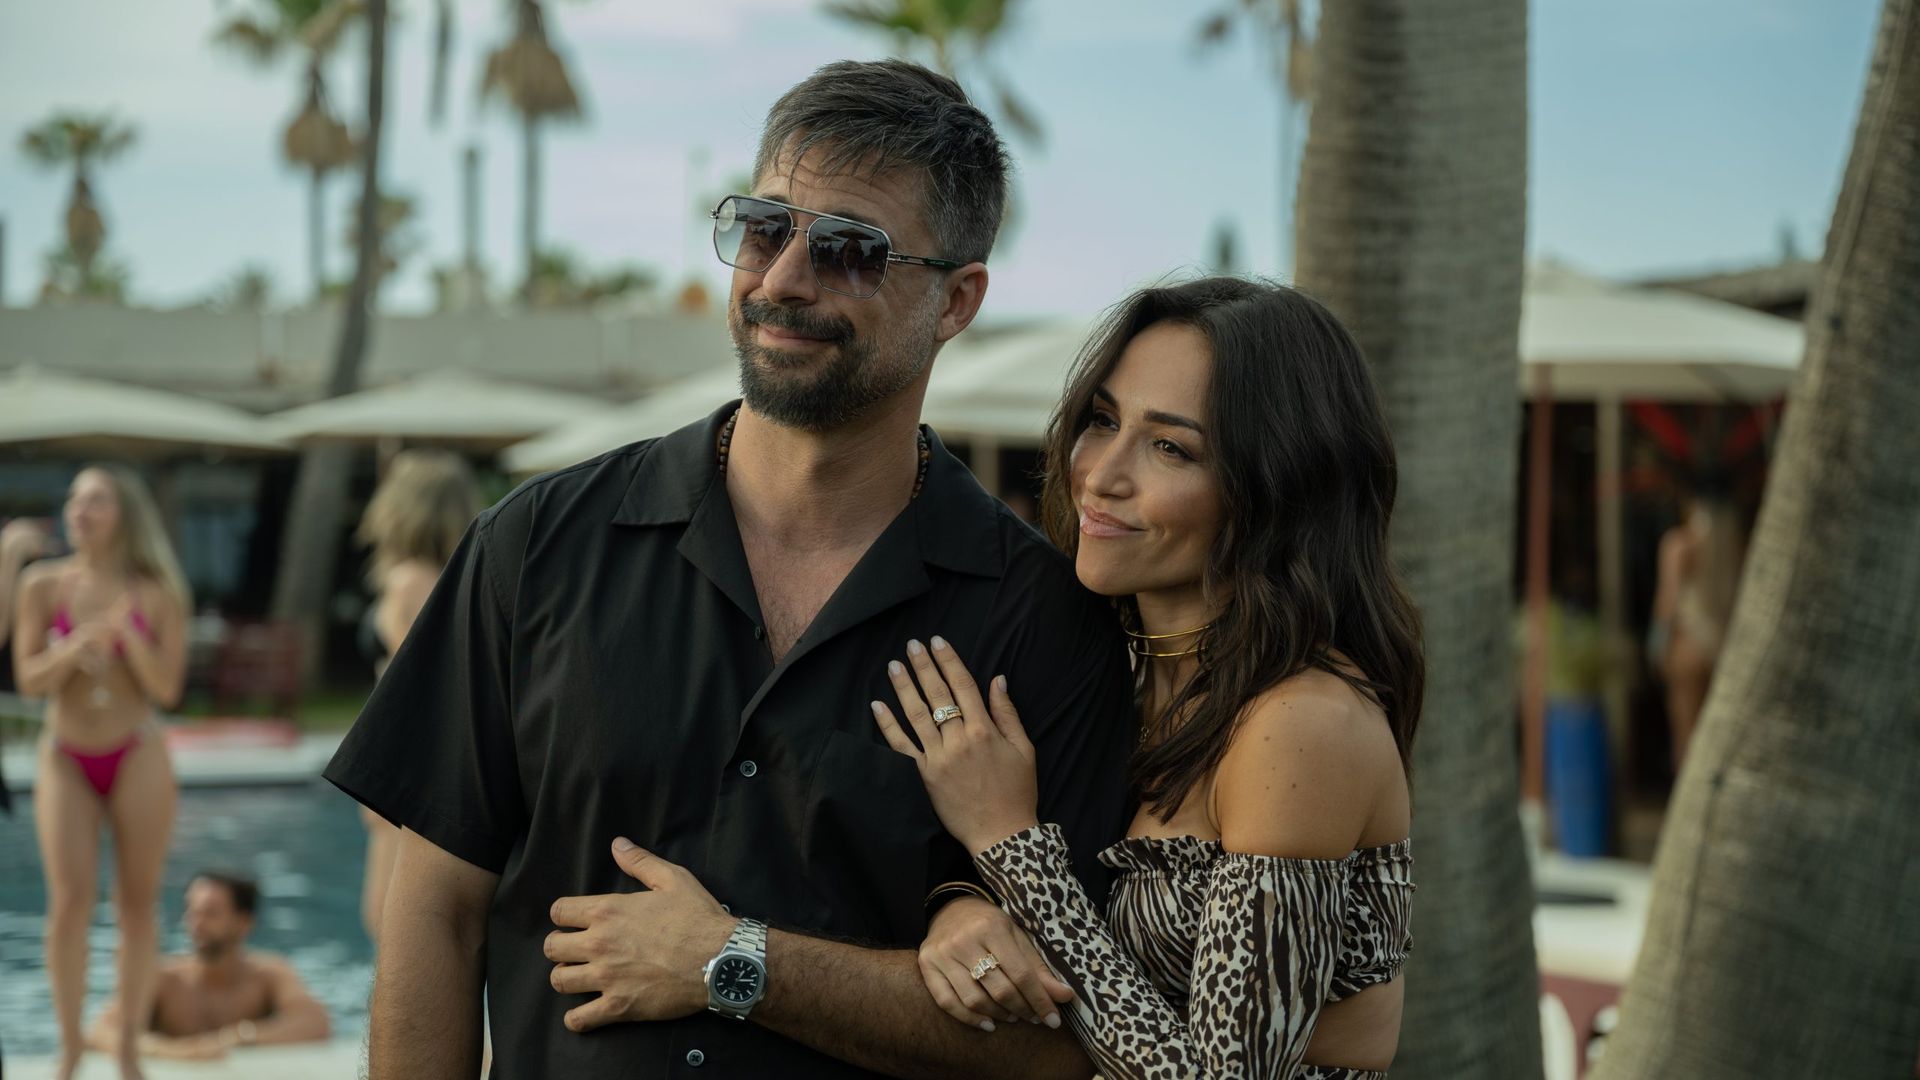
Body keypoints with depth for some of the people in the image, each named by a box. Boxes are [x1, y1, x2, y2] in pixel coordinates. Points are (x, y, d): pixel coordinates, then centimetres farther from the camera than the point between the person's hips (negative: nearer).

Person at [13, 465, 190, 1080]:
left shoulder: (156, 596, -3)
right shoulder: (43, 585, -1)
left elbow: (167, 689, -6)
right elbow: (29, 679, -3)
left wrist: (127, 633, -20)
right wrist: (75, 648, -20)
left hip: (138, 760, 0)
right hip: (67, 760, 0)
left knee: (137, 905, 3)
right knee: (70, 902, -10)